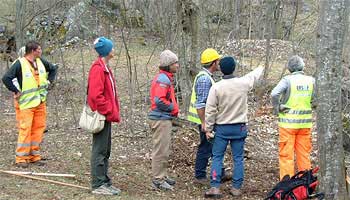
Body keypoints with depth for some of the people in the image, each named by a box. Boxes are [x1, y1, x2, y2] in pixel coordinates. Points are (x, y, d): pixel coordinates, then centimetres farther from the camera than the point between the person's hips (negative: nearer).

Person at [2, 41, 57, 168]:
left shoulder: (41, 62, 8)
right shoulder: (19, 64, -13)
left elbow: (53, 69, 25)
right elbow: (6, 78, -18)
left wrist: (49, 81, 13)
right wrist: (16, 91, -15)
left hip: (40, 102, 7)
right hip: (26, 103, -7)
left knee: (39, 128, 7)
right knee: (25, 129, -8)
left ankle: (34, 156, 17)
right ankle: (21, 158, 1)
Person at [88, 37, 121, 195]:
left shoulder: (104, 67, 15)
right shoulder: (98, 68, -16)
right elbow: (96, 95, -23)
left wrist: (113, 112, 15)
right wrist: (109, 112, -18)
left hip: (107, 115, 10)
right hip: (102, 116, -10)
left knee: (105, 151, 15)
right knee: (100, 151, -4)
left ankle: (104, 182, 23)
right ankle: (98, 185, 2)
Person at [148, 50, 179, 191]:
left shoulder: (166, 78, 16)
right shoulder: (163, 79, -17)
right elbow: (159, 101, -25)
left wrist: (174, 108, 7)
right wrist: (174, 109, -13)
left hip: (164, 119, 11)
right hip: (161, 119, -11)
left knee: (164, 150, 18)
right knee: (161, 150, -4)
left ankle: (162, 176, 28)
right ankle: (158, 180, 2)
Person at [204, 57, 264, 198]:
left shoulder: (216, 87, -11)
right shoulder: (243, 83, -7)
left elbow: (210, 110, -9)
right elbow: (254, 75, 17)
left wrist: (208, 128, 1)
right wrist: (261, 68, 39)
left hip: (222, 128, -1)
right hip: (239, 127, 1)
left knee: (217, 157, 5)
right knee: (238, 158, 9)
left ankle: (215, 187, 0)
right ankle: (236, 188, 12)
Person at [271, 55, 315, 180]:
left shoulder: (287, 80, -11)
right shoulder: (311, 80, 2)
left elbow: (274, 94, -24)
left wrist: (276, 109, -11)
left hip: (288, 122, -4)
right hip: (305, 123, 4)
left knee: (286, 154, 3)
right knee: (304, 154, 14)